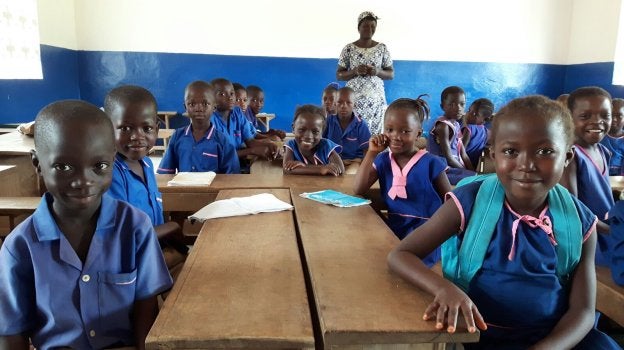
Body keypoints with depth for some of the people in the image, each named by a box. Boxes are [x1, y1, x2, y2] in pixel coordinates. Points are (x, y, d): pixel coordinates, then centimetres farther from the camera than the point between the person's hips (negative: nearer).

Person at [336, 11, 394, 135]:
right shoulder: (349, 49, 0)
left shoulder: (382, 48, 5)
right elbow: (339, 75, 2)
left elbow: (391, 74, 9)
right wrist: (355, 71, -15)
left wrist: (378, 71, -11)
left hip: (376, 100, 1)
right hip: (354, 99, -1)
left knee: (375, 133, -1)